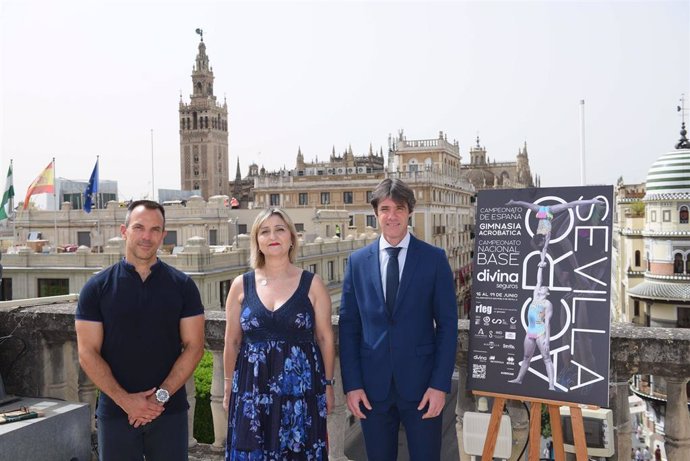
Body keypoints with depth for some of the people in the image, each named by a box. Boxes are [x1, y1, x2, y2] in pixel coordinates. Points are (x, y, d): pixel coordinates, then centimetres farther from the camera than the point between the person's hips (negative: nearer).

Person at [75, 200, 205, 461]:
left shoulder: (182, 286, 0)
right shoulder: (97, 287, 0)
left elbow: (194, 347, -3)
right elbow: (88, 353, -4)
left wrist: (161, 395, -12)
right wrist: (125, 400, -12)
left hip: (170, 411, 0)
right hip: (115, 412, 0)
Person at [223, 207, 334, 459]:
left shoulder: (312, 284, -2)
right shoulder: (241, 285, 1)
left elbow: (325, 338, 2)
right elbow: (232, 342, 8)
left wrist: (328, 384, 4)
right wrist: (228, 388, 11)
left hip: (301, 390, -1)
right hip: (252, 390, 1)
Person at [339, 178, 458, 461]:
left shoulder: (434, 258, -2)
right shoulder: (357, 261, 3)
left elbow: (447, 324, -2)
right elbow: (349, 326, 3)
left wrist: (440, 384, -8)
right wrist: (352, 384, -2)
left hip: (421, 382, -1)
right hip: (372, 384, 2)